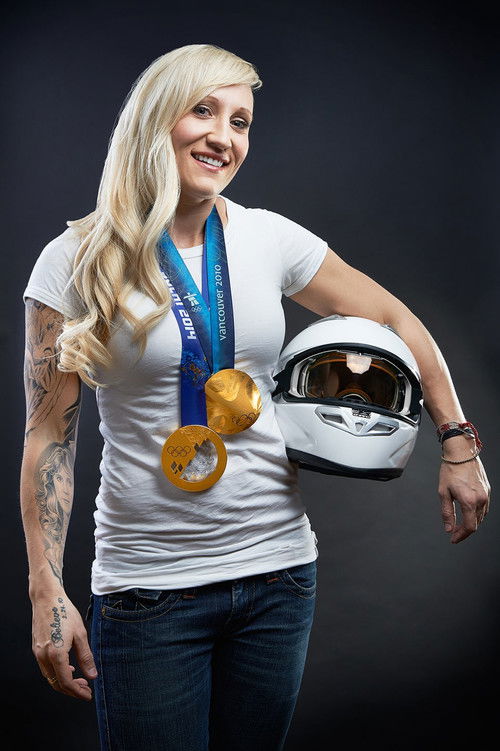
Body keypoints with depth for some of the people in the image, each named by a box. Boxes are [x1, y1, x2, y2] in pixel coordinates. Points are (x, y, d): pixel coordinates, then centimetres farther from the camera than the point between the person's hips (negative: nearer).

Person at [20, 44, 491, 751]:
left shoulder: (271, 239, 0)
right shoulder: (75, 262, -7)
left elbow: (394, 321, 11)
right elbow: (49, 436, -5)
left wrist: (459, 444, 10)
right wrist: (47, 591, -9)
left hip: (279, 569, 3)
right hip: (148, 584, -3)